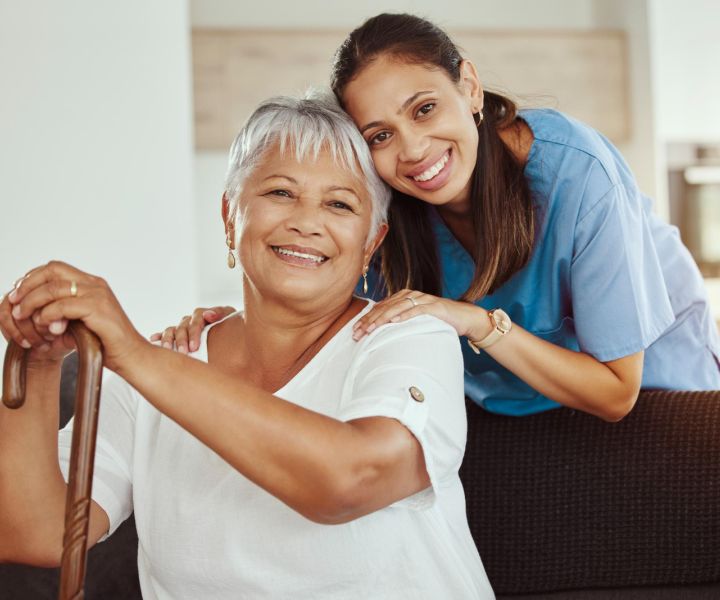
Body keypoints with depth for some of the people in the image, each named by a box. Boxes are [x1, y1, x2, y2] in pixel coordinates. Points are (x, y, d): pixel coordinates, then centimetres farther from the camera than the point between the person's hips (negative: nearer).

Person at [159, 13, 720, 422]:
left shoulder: (578, 173, -33)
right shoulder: (386, 204, -20)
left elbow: (616, 394, -27)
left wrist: (479, 322, -38)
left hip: (649, 375, -3)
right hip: (514, 402, 4)